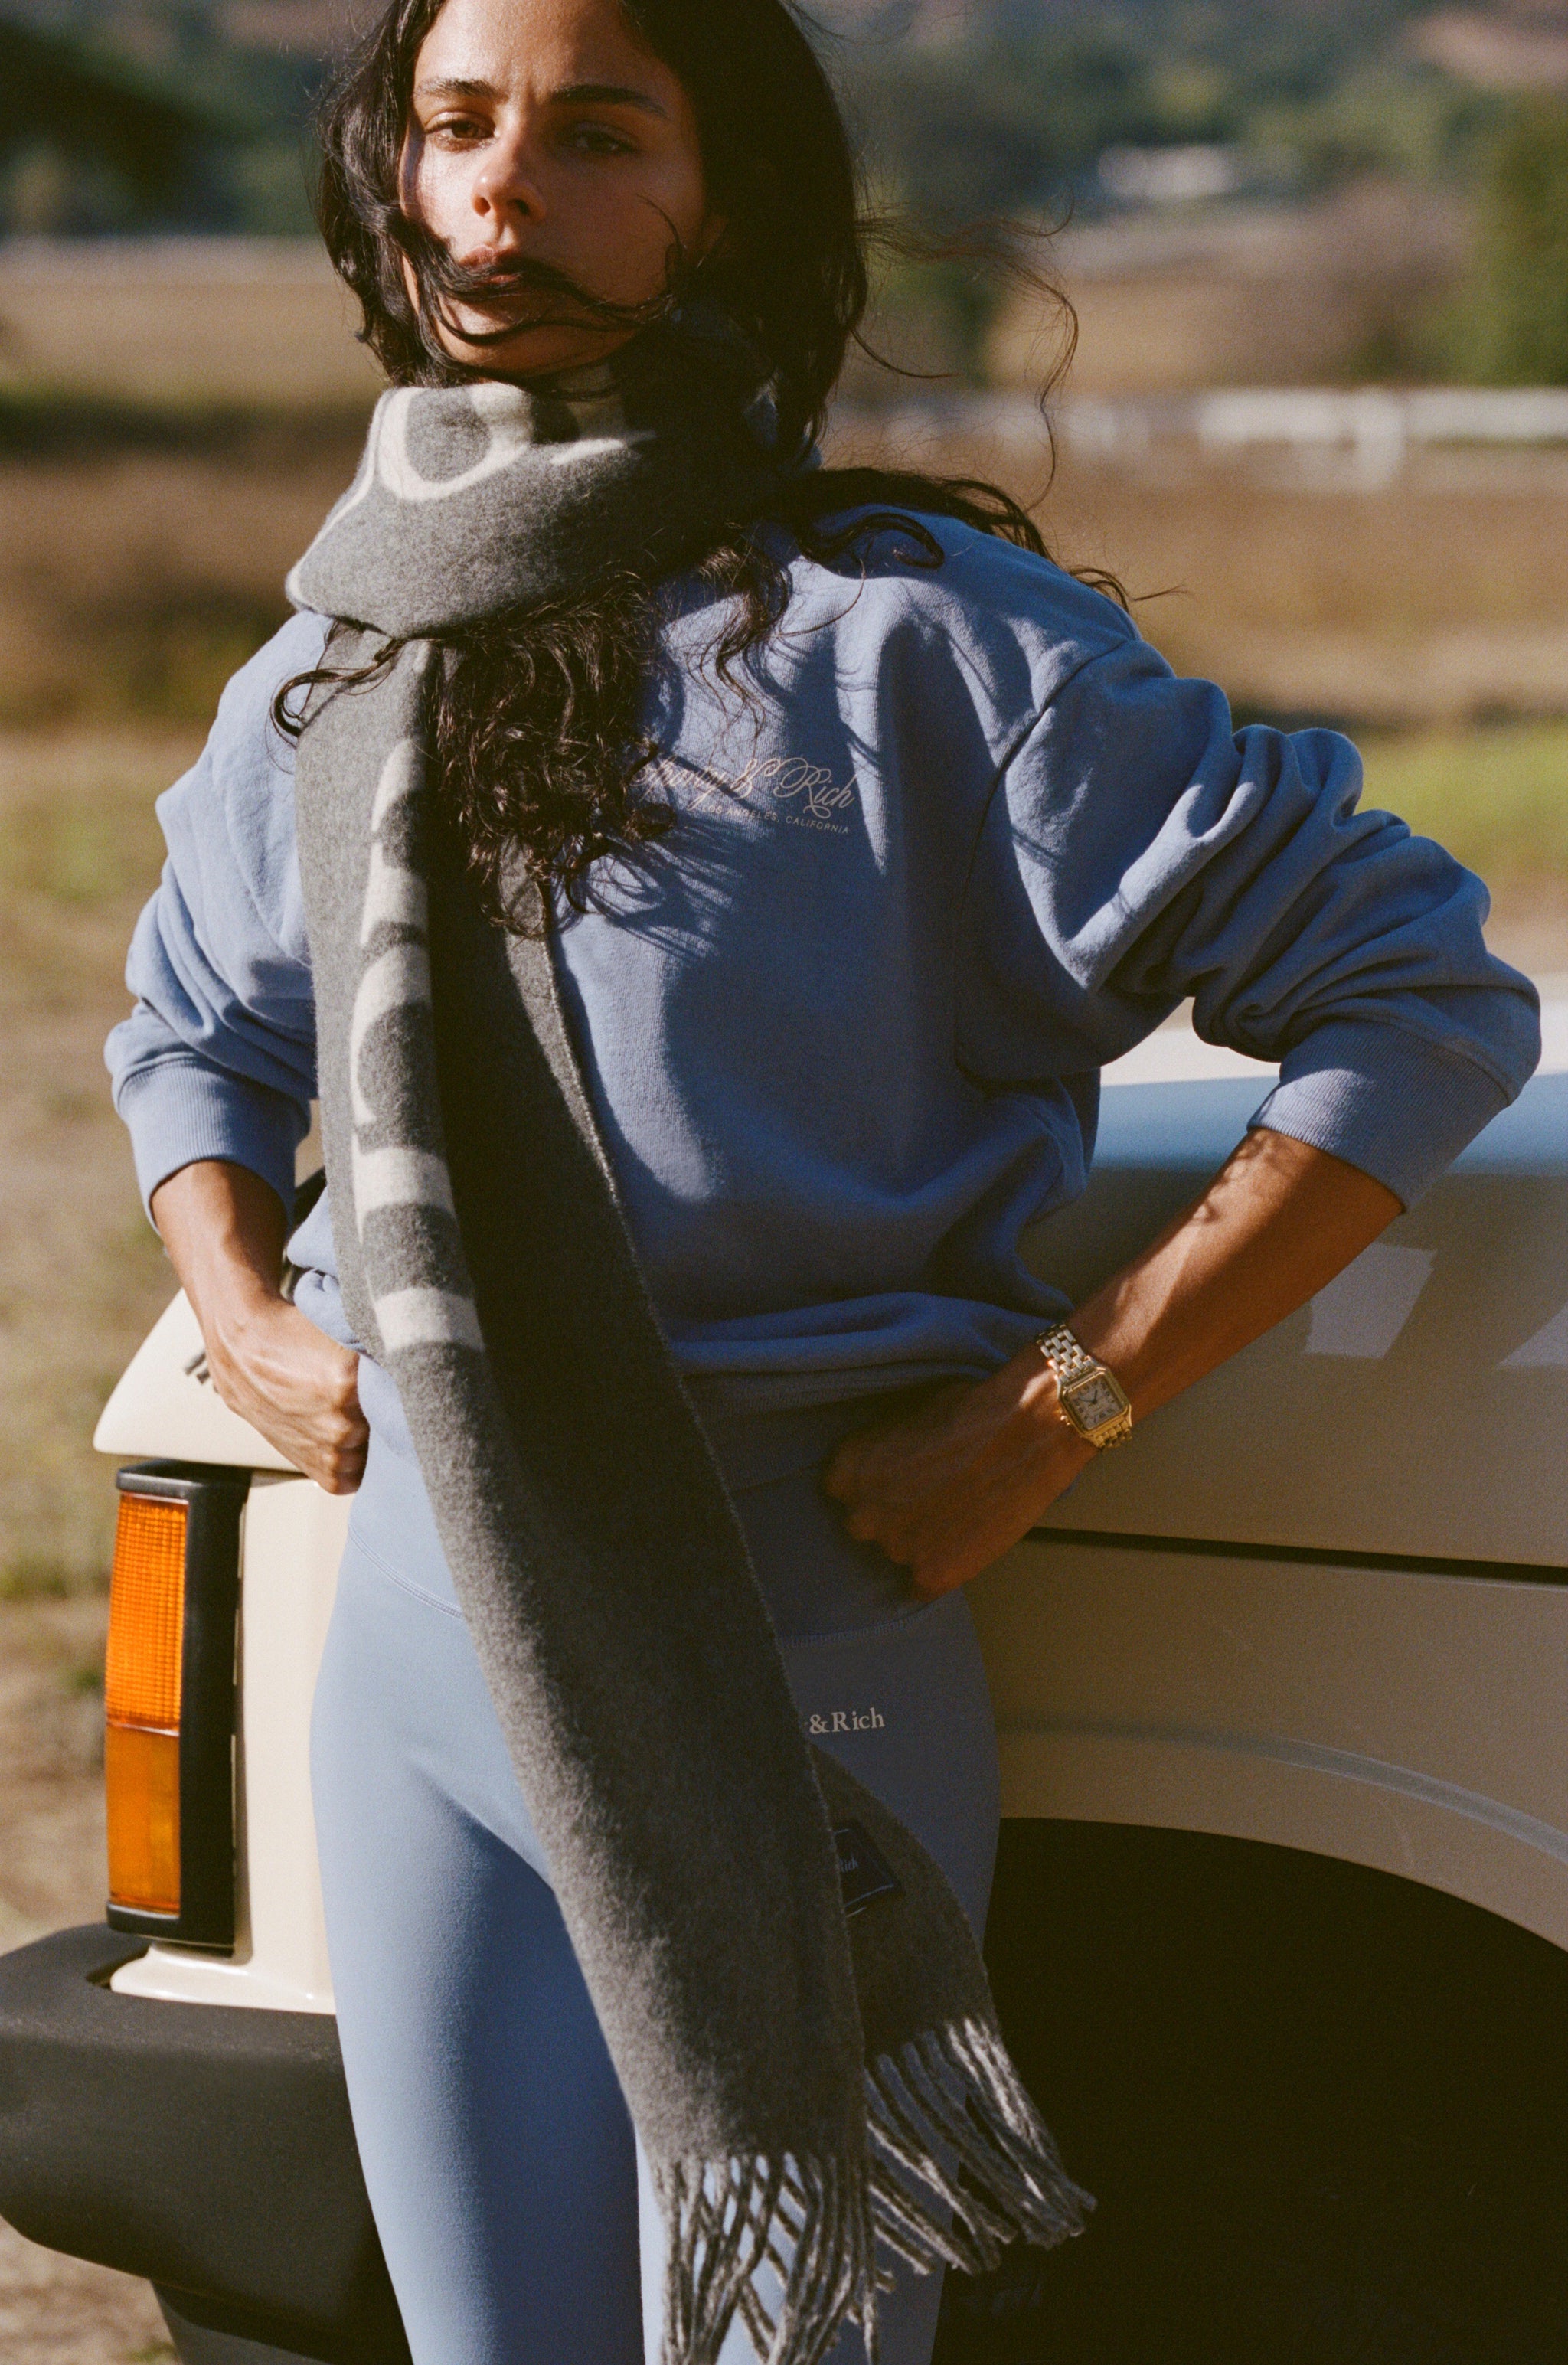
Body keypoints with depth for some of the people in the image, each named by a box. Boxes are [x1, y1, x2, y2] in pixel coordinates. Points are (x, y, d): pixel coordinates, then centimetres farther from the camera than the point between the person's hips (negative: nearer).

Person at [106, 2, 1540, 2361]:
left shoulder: (914, 636, -9)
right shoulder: (333, 681, 9)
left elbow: (1429, 999, -10)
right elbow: (193, 1030, 28)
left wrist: (1063, 1402, -14)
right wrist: (246, 1316, 7)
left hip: (797, 1671, -5)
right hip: (418, 1661, 5)